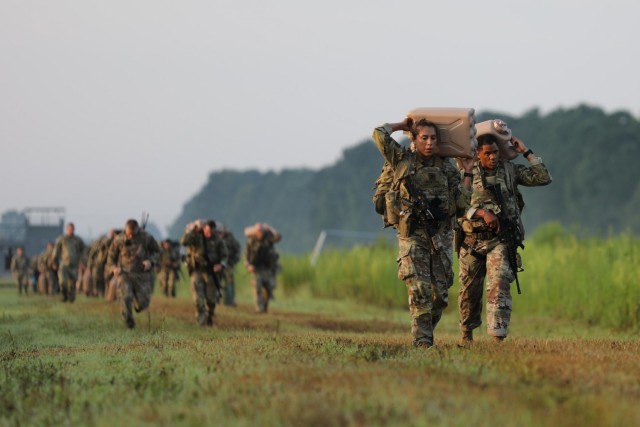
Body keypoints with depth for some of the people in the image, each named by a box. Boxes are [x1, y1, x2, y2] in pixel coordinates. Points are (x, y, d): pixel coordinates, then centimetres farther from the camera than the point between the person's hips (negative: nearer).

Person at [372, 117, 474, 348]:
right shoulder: (403, 160, 6)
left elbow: (462, 202, 6)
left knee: (441, 292, 2)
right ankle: (422, 340, -15)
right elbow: (379, 134, -3)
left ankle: (426, 333, 20)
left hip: (440, 236, 3)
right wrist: (402, 125, 11)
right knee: (419, 289, -14)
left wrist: (467, 173, 5)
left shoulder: (446, 168, 10)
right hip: (411, 235, -3)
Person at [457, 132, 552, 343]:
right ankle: (467, 333, 29)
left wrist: (526, 152, 1)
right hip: (473, 240, 1)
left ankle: (497, 336, -29)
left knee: (499, 284, -19)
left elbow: (543, 178, 3)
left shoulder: (510, 170, 8)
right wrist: (483, 213, -21)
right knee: (469, 290, 8)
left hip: (501, 240, -1)